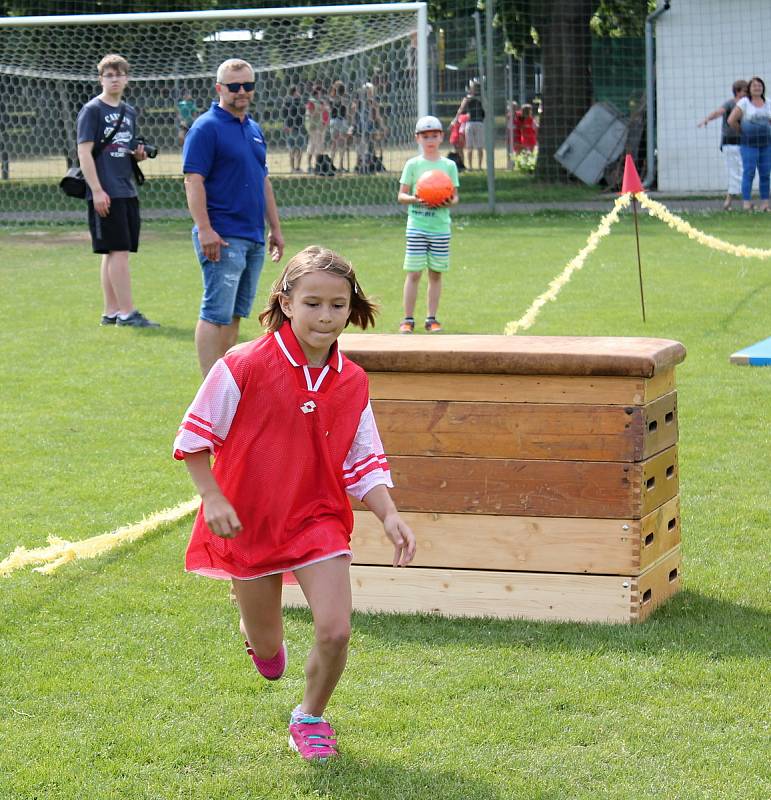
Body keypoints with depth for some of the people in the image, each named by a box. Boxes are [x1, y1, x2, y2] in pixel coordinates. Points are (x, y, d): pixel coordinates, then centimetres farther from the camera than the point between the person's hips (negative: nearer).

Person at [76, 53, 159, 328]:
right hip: (105, 193, -7)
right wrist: (97, 190, -17)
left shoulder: (129, 112, 17)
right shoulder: (92, 110, -4)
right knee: (118, 251, -10)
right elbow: (84, 152, -10)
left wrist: (139, 155, 2)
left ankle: (110, 312, 14)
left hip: (127, 191, 7)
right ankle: (127, 312, -9)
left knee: (113, 253, 10)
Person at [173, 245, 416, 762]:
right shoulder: (244, 367, -14)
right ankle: (259, 631, 50)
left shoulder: (352, 383, -2)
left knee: (335, 631, -14)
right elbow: (194, 438, -5)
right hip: (250, 523, -2)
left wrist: (389, 516, -11)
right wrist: (214, 498, -13)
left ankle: (311, 716, 15)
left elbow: (364, 464, 3)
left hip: (320, 520, 2)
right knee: (267, 650, 10)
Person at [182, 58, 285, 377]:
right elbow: (193, 180, -14)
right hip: (223, 238, -8)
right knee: (216, 314, -10)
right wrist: (204, 230, -21)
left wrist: (275, 228, 21)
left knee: (235, 314, 11)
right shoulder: (206, 127, -7)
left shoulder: (254, 129, 18)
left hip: (254, 238, 8)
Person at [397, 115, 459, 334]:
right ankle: (408, 319, 1)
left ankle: (431, 319, 13)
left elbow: (455, 195, 9)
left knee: (436, 273, 6)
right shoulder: (413, 164, 2)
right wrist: (415, 199, -18)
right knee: (413, 273, -4)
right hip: (417, 225, -2)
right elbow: (401, 195, 3)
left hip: (440, 226, 2)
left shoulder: (449, 165, 6)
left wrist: (450, 202, -14)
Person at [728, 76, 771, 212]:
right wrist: (742, 131, 2)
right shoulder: (744, 102, -6)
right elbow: (731, 120, -10)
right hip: (749, 144, -5)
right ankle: (746, 204, -5)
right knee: (749, 173, -8)